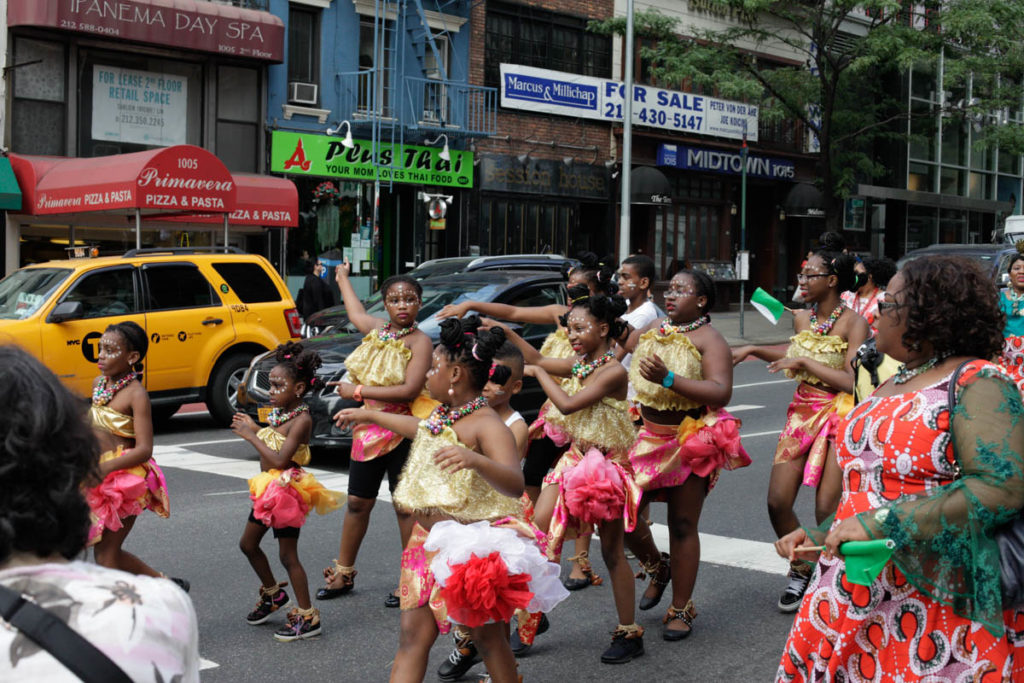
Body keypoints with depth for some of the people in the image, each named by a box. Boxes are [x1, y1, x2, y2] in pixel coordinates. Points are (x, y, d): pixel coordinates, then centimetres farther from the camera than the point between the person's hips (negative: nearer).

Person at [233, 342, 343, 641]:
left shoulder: (302, 419, -20)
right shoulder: (278, 413, 9)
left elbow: (279, 459, -26)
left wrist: (252, 436, -19)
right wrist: (254, 428, 0)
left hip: (287, 491, -10)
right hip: (269, 491, 10)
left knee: (288, 555, -4)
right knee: (248, 544, 21)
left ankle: (308, 617, 4)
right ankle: (273, 594, 39)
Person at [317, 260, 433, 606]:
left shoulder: (419, 341, -12)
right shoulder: (377, 328, 7)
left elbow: (410, 390, -23)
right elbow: (356, 312, 32)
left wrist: (358, 391, -18)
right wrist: (343, 277, 48)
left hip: (402, 431, -6)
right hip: (369, 429, 7)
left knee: (405, 506, 0)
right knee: (358, 502, 14)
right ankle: (343, 573, 27)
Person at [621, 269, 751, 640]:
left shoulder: (709, 339, -9)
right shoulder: (651, 330, 10)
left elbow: (721, 392, -22)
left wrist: (668, 379, -30)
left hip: (691, 442, -6)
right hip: (648, 436, 6)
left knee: (682, 526, 1)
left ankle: (681, 610, 14)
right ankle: (657, 568, 32)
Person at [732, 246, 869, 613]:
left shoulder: (853, 322, -12)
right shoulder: (801, 319, 7)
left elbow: (852, 382, -20)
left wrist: (805, 363, -21)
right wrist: (752, 350, 20)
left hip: (838, 417, -6)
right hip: (802, 414, 6)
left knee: (827, 512, -6)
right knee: (777, 502, -1)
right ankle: (801, 570, 22)